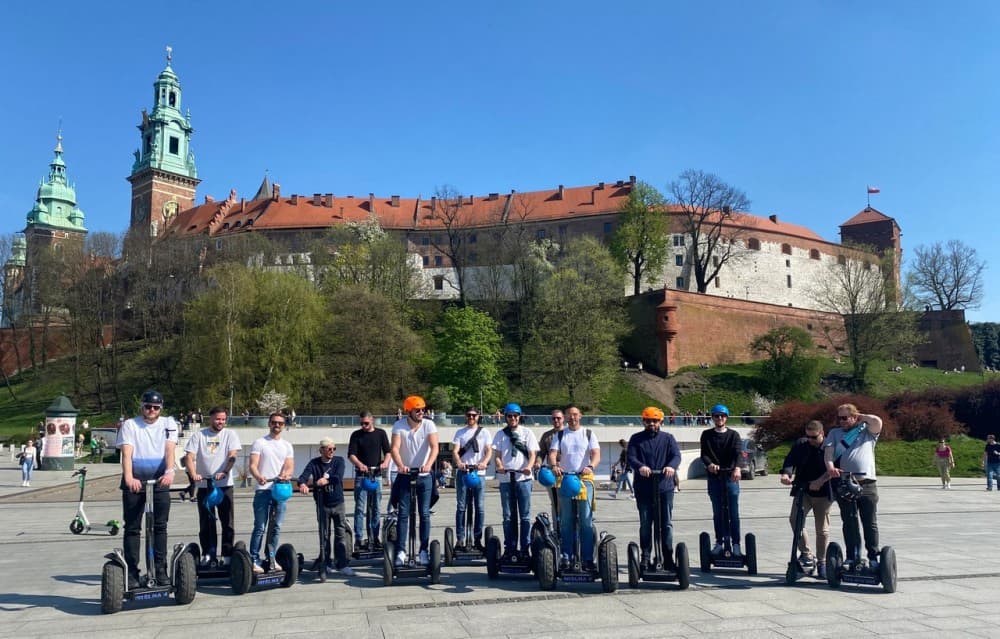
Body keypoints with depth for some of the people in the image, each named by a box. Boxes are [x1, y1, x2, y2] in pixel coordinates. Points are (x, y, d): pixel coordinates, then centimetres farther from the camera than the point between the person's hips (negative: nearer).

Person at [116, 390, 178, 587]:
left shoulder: (168, 424, 7)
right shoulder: (130, 424, 3)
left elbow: (170, 449, -8)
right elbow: (127, 453, -9)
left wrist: (169, 471, -26)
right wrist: (128, 477, -26)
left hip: (160, 481, 1)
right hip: (134, 482, -1)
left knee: (160, 526, 2)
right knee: (132, 528, 2)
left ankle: (160, 570, 9)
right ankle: (132, 573, 8)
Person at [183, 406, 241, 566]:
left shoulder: (230, 434, 5)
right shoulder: (199, 435, 6)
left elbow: (232, 456, -8)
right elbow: (189, 457, -3)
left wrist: (225, 472, -25)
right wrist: (193, 474, -21)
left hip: (224, 485, -1)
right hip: (204, 485, 1)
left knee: (227, 521, 1)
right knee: (206, 522, 6)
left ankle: (227, 554, 8)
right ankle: (207, 554, 17)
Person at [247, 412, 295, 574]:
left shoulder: (287, 446, 14)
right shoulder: (259, 443, 2)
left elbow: (290, 466, 4)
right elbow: (252, 465, -8)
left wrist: (285, 474, -20)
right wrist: (258, 477, -28)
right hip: (263, 490, -4)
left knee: (276, 528, 10)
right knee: (260, 527, -6)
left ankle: (271, 558, 20)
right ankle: (254, 560, -2)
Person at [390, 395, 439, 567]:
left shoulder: (429, 425, -8)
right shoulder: (399, 426, -8)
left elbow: (434, 447, -20)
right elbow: (395, 448, -19)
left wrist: (428, 464, -38)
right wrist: (400, 465, -37)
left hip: (424, 476, 0)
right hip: (405, 475, 0)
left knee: (425, 514, 3)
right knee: (403, 513, 0)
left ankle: (424, 550, 11)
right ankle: (401, 551, 5)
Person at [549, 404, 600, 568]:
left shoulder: (589, 434, 8)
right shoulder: (560, 435, 12)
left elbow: (596, 454, -4)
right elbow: (553, 453, -1)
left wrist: (590, 466, -25)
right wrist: (554, 465, -23)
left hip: (585, 478, -1)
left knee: (586, 520, -5)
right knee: (566, 521, 5)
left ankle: (588, 558, -2)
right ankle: (566, 557, 11)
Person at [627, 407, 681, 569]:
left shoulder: (668, 438, 10)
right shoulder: (636, 439, 8)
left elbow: (676, 455, -4)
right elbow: (630, 457, -5)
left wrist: (671, 466, -27)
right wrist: (640, 466, -27)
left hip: (665, 487, 0)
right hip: (643, 489, 0)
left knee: (667, 524, 2)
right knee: (645, 524, 6)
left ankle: (668, 558, 8)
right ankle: (645, 557, 14)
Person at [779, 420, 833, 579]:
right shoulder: (800, 445, 4)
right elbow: (790, 460, -5)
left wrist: (820, 481, -32)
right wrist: (786, 474, -26)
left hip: (823, 493, -2)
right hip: (802, 490, 2)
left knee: (822, 529, 4)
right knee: (794, 518, -17)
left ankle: (821, 562, 18)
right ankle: (806, 553, -4)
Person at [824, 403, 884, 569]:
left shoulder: (866, 430, 14)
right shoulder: (834, 433, 18)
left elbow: (878, 422, -9)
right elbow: (828, 452, 2)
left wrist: (860, 417, 7)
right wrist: (830, 467, -17)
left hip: (867, 484, -1)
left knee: (870, 523, 2)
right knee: (849, 523, 3)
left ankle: (873, 557, 8)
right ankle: (852, 557, 9)